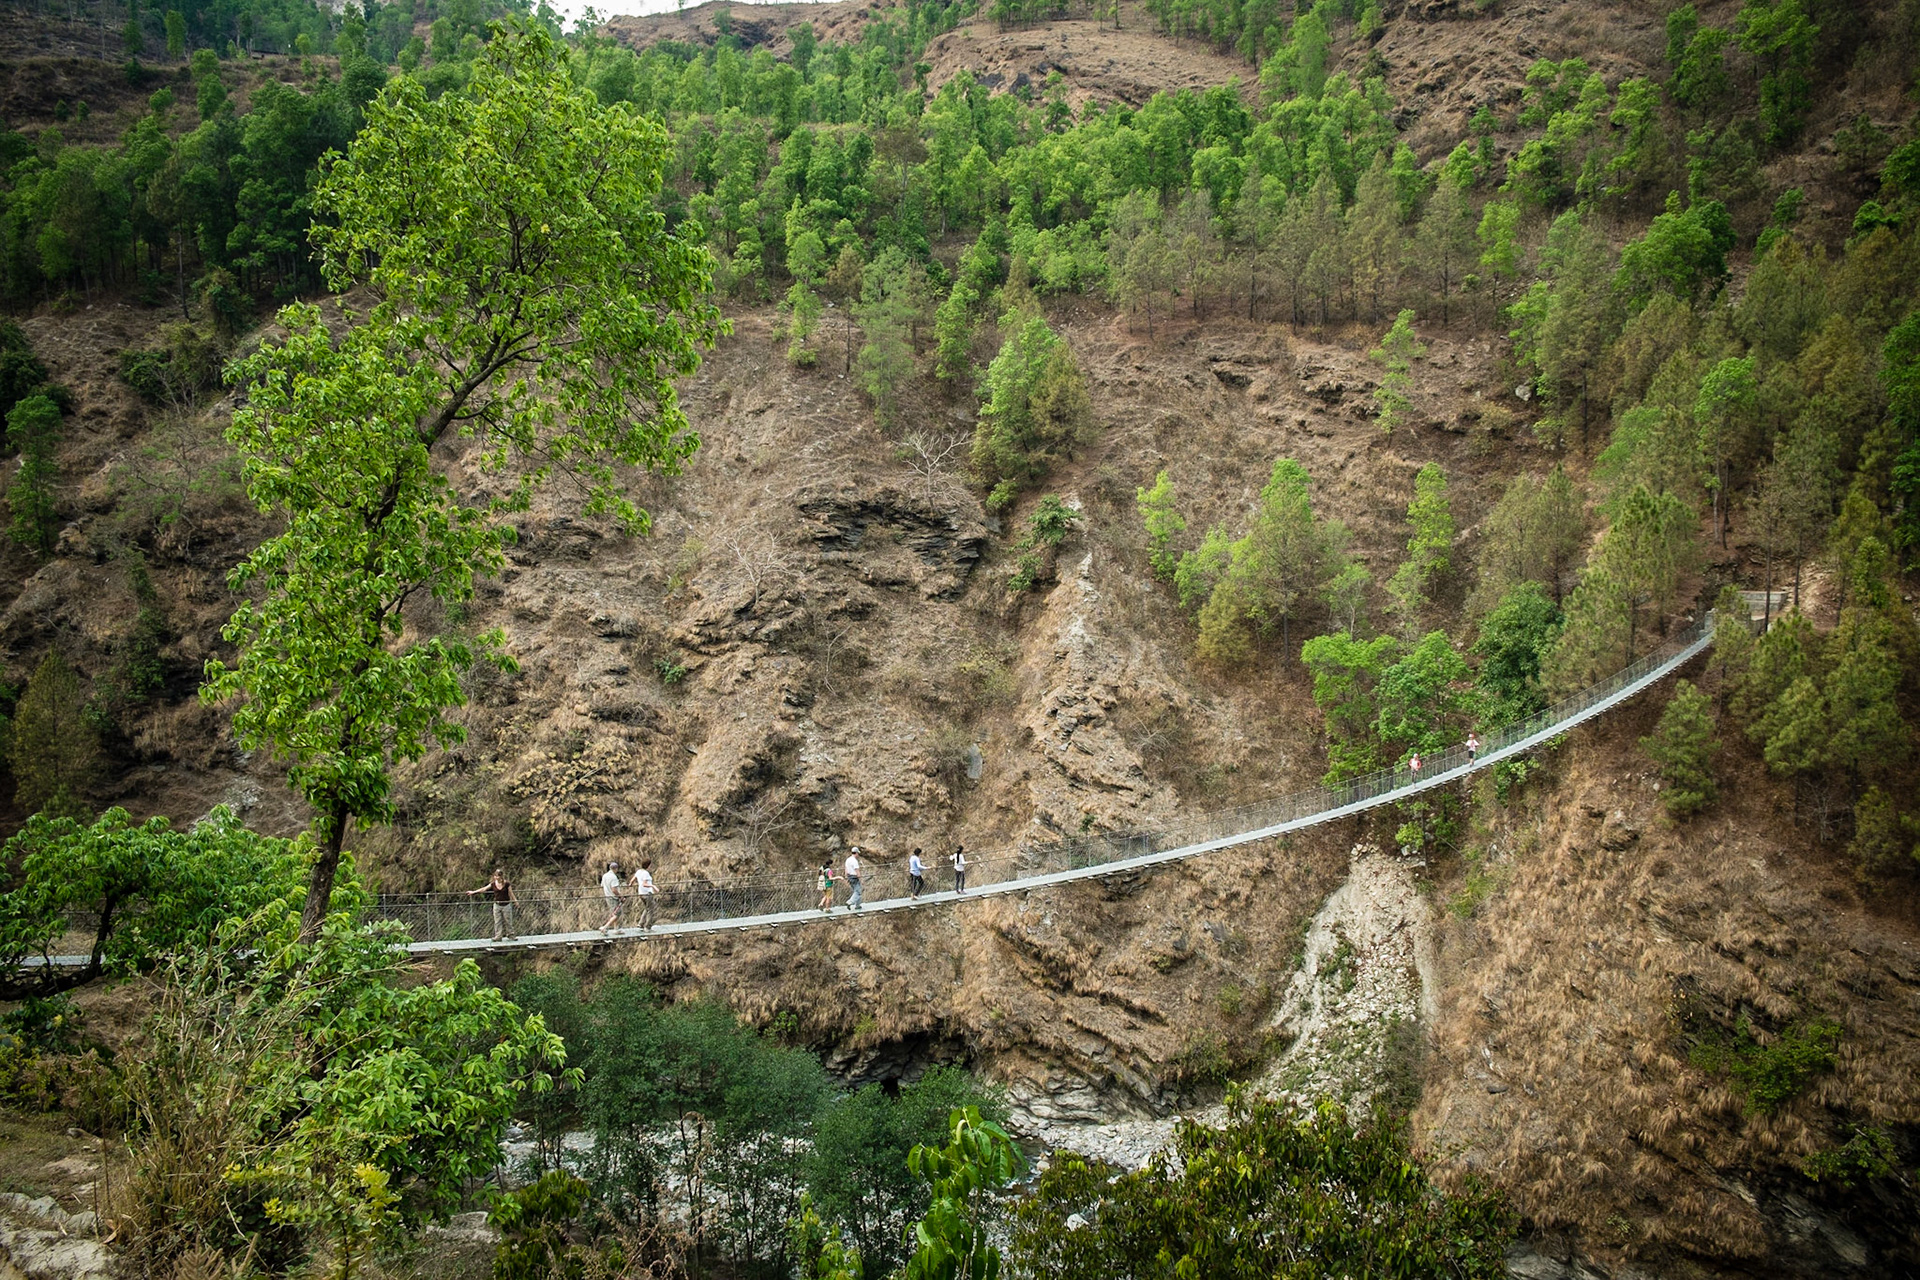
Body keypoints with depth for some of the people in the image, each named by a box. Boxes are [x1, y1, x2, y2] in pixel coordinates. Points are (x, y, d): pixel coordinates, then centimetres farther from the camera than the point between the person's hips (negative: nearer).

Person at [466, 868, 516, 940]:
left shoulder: (506, 884, -10)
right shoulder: (493, 884, -2)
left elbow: (511, 894, -2)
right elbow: (483, 889, 1)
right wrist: (473, 892, 0)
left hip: (506, 905, -3)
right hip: (497, 905, 3)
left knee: (508, 921, 3)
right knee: (497, 922, 2)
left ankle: (511, 935, 14)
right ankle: (497, 936, 6)